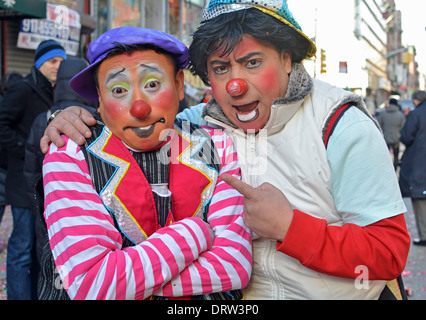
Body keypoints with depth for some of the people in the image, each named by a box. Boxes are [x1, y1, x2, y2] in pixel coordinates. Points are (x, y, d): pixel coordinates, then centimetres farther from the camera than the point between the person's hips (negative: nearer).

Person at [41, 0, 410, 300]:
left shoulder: (341, 126, -15)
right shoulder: (203, 122, -3)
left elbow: (391, 251, -17)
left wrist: (289, 226, -28)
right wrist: (75, 121, -12)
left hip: (344, 292, -3)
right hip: (246, 295, 3)